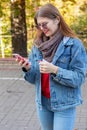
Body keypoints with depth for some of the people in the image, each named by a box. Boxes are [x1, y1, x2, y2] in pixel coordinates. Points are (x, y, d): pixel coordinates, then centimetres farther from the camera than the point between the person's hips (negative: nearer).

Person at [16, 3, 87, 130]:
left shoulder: (74, 44, -12)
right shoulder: (37, 45, 4)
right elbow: (34, 78, 7)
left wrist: (55, 70, -27)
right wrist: (27, 69, -14)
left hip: (64, 104, -5)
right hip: (42, 102, 5)